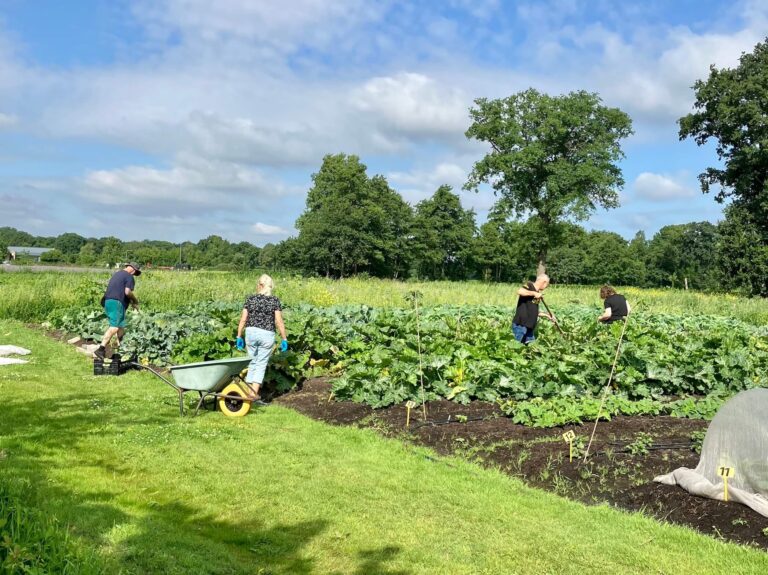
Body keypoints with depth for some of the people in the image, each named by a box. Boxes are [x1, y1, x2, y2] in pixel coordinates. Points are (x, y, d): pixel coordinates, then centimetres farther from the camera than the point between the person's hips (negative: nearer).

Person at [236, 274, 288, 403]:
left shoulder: (250, 299, 3)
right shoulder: (274, 301, -4)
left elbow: (243, 320, 3)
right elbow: (279, 322, -6)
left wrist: (239, 337, 11)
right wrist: (284, 339, 0)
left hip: (251, 333, 3)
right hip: (267, 335, -2)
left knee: (253, 362, 17)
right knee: (261, 364, 5)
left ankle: (248, 391, 19)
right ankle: (254, 394, -3)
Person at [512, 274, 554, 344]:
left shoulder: (537, 295, 17)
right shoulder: (529, 286, -9)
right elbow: (519, 291, -32)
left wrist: (547, 315, 21)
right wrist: (534, 293, -24)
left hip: (529, 327, 9)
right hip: (520, 326, -9)